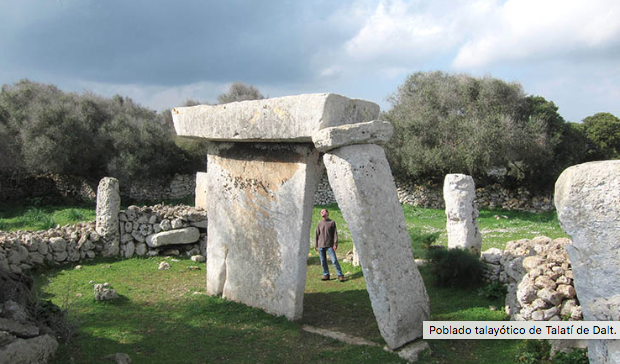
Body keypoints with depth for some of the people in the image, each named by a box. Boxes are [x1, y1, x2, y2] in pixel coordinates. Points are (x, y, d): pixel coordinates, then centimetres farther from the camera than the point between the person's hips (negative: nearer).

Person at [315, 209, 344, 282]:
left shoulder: (332, 222, 2)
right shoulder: (319, 224, 9)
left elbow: (335, 234, 0)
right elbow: (317, 235, 12)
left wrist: (335, 244, -7)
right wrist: (316, 245, 8)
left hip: (329, 245, -3)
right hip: (321, 246, 3)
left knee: (334, 260, -6)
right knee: (323, 261, 6)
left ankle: (340, 275, 2)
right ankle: (326, 275, 18)